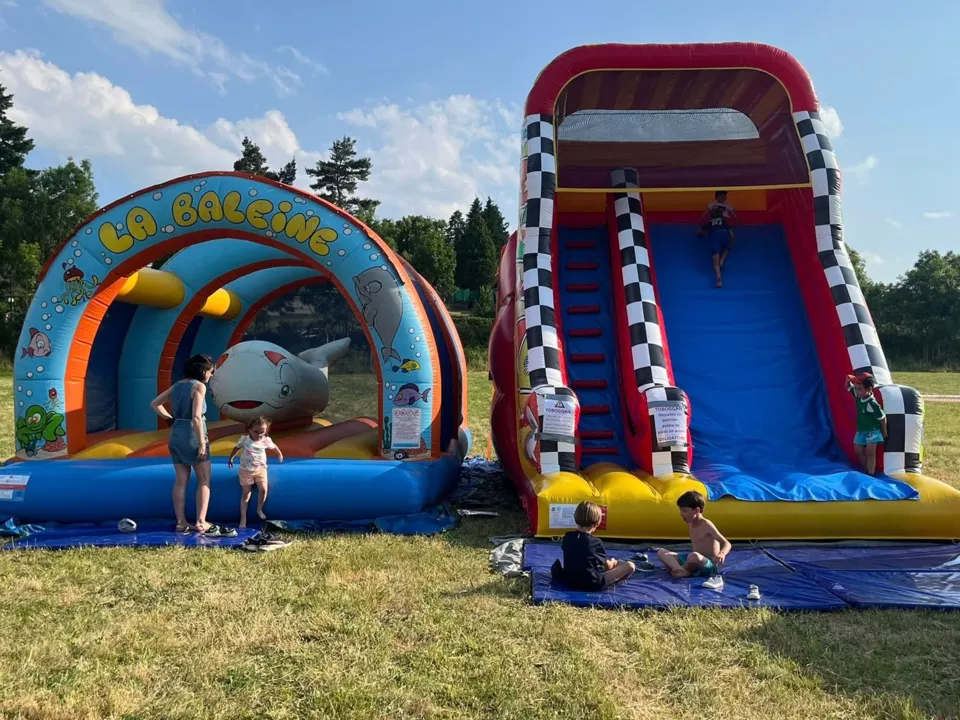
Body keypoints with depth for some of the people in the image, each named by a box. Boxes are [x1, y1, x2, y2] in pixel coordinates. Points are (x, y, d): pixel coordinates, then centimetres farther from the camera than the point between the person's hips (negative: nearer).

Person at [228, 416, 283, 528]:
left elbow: (274, 447, 11)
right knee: (245, 494, 2)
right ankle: (243, 519, 7)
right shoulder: (244, 439, -13)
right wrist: (231, 458, 19)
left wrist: (280, 454, 28)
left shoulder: (266, 440, -10)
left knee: (263, 489, -13)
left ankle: (259, 509, 13)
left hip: (260, 469, 1)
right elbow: (237, 448, 6)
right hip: (246, 470, -1)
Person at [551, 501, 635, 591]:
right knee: (630, 566, -4)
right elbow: (607, 566, 6)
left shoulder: (567, 537, 4)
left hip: (569, 581, 4)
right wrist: (612, 562, 31)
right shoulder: (596, 542, -8)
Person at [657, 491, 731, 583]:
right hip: (696, 561, 8)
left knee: (694, 556, -43)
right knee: (661, 552, -1)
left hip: (709, 565, -8)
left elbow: (727, 544, -19)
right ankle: (681, 570, -27)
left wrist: (721, 554, -40)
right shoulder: (692, 524, 9)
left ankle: (680, 569, -10)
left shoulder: (706, 525, -13)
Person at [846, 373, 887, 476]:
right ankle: (867, 470, 27)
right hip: (861, 430, 8)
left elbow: (882, 418, -19)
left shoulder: (872, 404, -29)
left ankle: (871, 474, -5)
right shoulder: (858, 396, -9)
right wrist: (849, 379, -20)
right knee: (858, 451, 11)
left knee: (870, 452, -11)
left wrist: (884, 433, -8)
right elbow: (849, 386, 4)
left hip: (872, 431, -8)